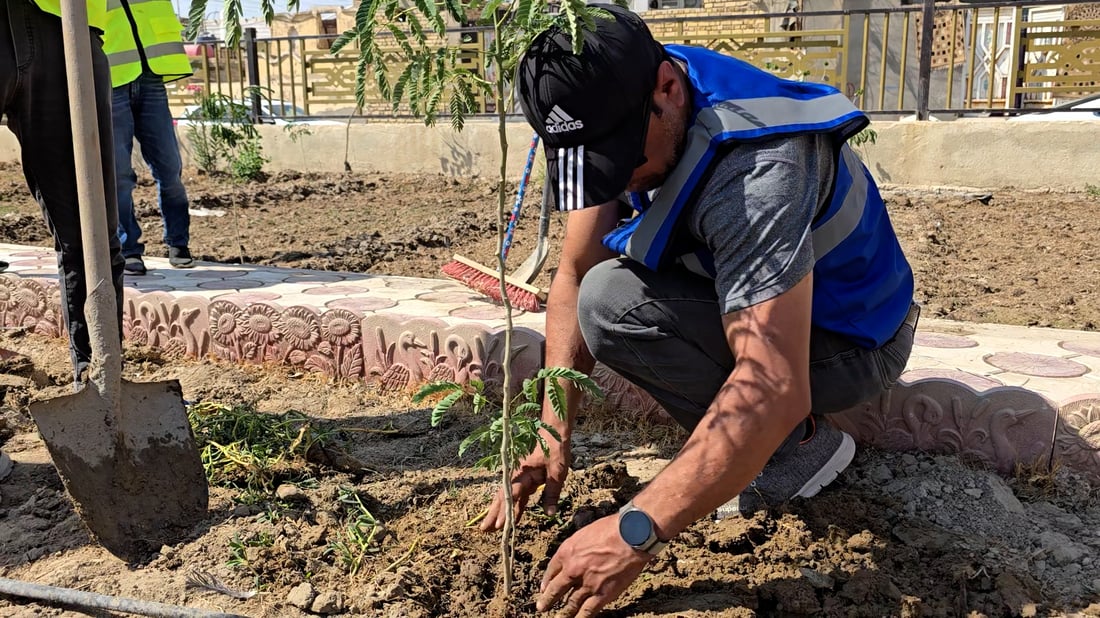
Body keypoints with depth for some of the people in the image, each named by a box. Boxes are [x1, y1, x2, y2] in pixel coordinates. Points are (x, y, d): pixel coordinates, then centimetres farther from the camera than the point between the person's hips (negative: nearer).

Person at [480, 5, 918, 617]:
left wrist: (635, 532, -43)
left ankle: (798, 444, -8)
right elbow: (575, 274, -8)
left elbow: (775, 389, -42)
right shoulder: (620, 109, -11)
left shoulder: (756, 174, -36)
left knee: (614, 302, -27)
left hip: (851, 344, -8)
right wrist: (553, 435, -15)